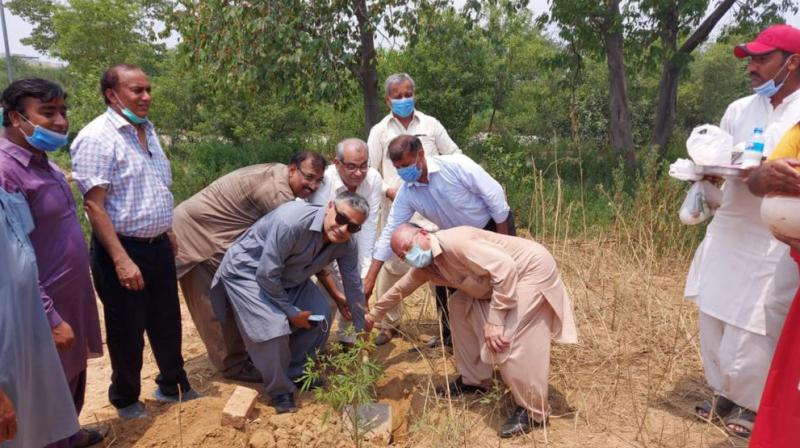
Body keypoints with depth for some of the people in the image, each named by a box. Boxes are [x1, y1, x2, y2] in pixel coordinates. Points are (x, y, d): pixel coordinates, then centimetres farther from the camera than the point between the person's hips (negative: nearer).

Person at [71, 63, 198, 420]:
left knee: (167, 323, 19)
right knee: (128, 330, 9)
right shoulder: (97, 138, -17)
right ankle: (126, 400, 31)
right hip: (123, 250, -7)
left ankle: (173, 386, 38)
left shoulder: (148, 130, 8)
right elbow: (94, 206, -21)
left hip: (158, 246, 8)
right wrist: (121, 260, -24)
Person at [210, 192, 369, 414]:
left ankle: (297, 371, 21)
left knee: (320, 315, -2)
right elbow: (267, 274, -31)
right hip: (247, 271, -7)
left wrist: (363, 332, 4)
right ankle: (280, 390, 4)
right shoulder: (291, 222, -38)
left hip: (288, 276, 7)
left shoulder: (347, 245, -15)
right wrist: (291, 312, -19)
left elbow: (353, 286, -2)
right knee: (274, 327, -23)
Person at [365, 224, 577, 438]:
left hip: (532, 269, -9)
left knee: (505, 343, -18)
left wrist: (494, 321, -27)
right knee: (459, 305, 11)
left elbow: (504, 267, -31)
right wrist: (372, 315, 28)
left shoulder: (454, 242, -27)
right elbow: (398, 290, 19)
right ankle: (475, 379, 22)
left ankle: (532, 411, 1)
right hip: (505, 277, 9)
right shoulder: (425, 266, 2)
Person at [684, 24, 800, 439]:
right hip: (728, 230, 6)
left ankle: (754, 406, 23)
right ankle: (725, 394, 30)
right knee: (713, 318, 11)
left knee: (751, 329, -1)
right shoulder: (739, 109, 9)